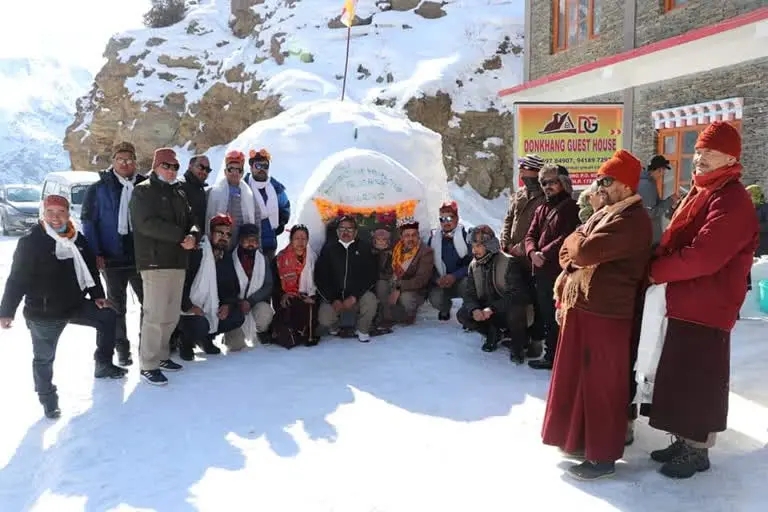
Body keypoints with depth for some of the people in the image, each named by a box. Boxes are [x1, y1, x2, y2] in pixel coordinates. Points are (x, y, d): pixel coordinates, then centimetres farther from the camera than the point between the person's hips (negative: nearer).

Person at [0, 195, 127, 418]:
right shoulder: (30, 242, -14)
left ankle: (103, 365, 22)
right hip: (44, 312, -6)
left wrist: (98, 296, 8)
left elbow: (90, 270, 13)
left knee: (108, 317, 6)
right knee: (44, 357, 5)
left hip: (76, 305, 6)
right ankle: (47, 397, 25)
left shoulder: (78, 240, 4)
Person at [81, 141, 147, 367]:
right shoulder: (99, 189, -1)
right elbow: (88, 221, -2)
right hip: (112, 258, -1)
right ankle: (122, 348, 21)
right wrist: (96, 253, -10)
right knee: (117, 306, 10)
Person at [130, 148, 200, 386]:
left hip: (178, 261, 7)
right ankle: (148, 365, -2)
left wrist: (193, 236, -8)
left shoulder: (179, 193, 21)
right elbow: (148, 224, -15)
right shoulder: (143, 191, -1)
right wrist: (181, 235, -16)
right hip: (155, 262, -7)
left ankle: (161, 356, 25)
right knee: (155, 315, -9)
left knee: (171, 315, 12)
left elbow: (191, 221, 16)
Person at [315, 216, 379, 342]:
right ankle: (334, 327, 15)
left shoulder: (363, 248, 1)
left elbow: (371, 275, -6)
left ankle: (362, 330, -1)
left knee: (370, 300, -31)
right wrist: (333, 300, -12)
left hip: (357, 295, 0)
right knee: (324, 320, -24)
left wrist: (354, 297, -18)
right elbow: (319, 277, -1)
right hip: (333, 297, 0)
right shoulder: (329, 248, 1)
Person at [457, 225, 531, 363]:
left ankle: (517, 345, -9)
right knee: (462, 315, -16)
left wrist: (492, 308, -35)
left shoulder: (510, 262, -20)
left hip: (509, 309, -6)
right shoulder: (474, 265, 0)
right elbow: (469, 294, -2)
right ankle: (493, 333, 9)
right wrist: (474, 309, -25)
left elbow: (517, 294, -28)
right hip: (486, 311, 6)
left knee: (515, 310, -38)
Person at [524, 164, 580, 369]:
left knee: (558, 317, -5)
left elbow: (567, 238, -15)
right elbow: (531, 235, 11)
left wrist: (545, 253, -17)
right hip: (541, 271, 8)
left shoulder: (571, 208, -4)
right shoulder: (541, 209, 19)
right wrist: (532, 252, -9)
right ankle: (550, 356, 24)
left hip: (560, 270, -8)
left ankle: (556, 358, 3)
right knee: (546, 316, 14)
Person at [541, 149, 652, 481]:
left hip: (606, 315, -10)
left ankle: (602, 456, 14)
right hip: (581, 309, 10)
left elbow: (585, 252, -27)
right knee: (578, 378, 18)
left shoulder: (632, 220, -17)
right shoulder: (604, 215, 16)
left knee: (601, 385, 1)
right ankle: (580, 438, 34)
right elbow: (568, 255, 18)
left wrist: (576, 239, -5)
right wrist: (563, 299, 7)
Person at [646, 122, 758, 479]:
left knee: (699, 379, 1)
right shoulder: (700, 192, 15)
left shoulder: (731, 201, -17)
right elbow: (675, 241, 17)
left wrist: (656, 271, -14)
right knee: (680, 375, 16)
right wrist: (658, 263, -1)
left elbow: (703, 256, -26)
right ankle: (684, 440, 30)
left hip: (708, 307, -9)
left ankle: (697, 450, 16)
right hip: (686, 303, 9)